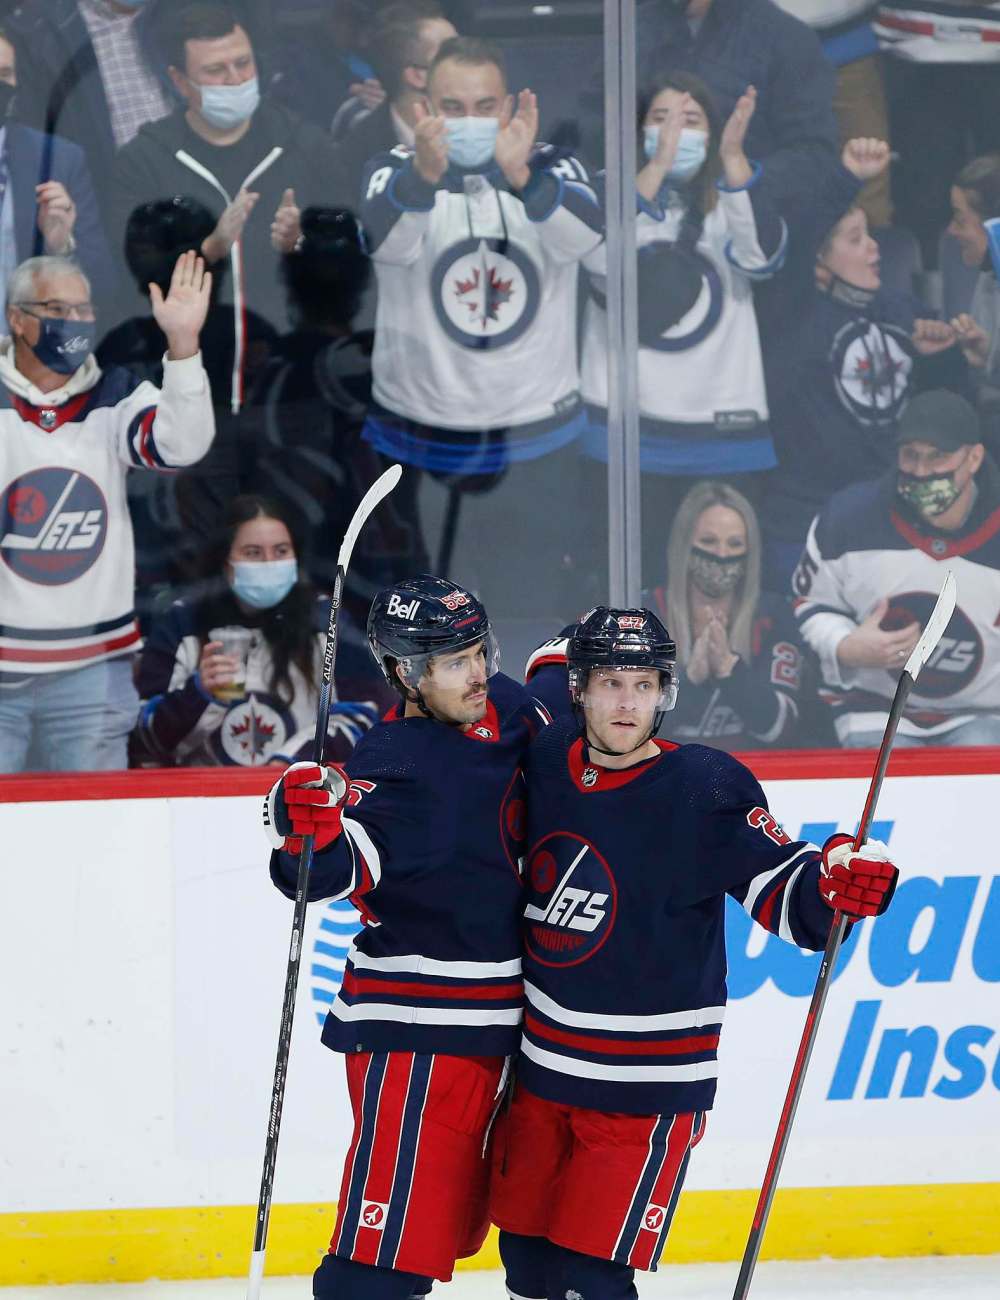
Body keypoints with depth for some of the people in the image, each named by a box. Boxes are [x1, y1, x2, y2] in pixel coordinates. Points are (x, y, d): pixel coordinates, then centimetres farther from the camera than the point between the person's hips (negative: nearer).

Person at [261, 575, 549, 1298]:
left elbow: (553, 696, 33)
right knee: (394, 1228, -16)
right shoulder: (394, 765, -16)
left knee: (455, 1212, 16)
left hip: (493, 1018, 8)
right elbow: (332, 872, -29)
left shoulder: (504, 710, 7)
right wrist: (309, 827, -46)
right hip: (413, 1022, -8)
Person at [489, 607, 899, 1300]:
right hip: (542, 1063, 6)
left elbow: (782, 889, -15)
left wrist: (837, 882, -34)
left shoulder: (708, 788, -14)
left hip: (650, 1085, -6)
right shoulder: (546, 762, 0)